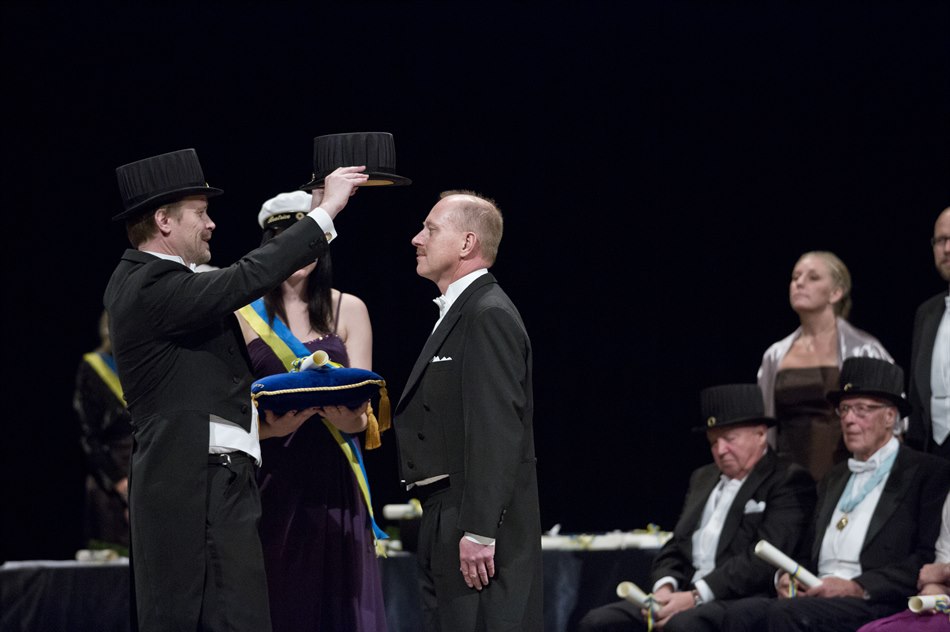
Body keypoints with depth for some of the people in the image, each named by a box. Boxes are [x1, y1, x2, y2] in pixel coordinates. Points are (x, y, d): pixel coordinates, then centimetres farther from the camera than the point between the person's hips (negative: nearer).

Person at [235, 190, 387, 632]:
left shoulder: (348, 311, 9)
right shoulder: (245, 313, 4)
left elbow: (360, 416, 4)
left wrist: (348, 415, -19)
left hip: (331, 477, 1)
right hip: (270, 476, -1)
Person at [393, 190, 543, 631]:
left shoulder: (489, 316, -12)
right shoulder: (457, 314, 20)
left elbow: (496, 432, -20)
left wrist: (478, 532, -24)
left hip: (479, 527, -10)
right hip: (446, 526, 10)